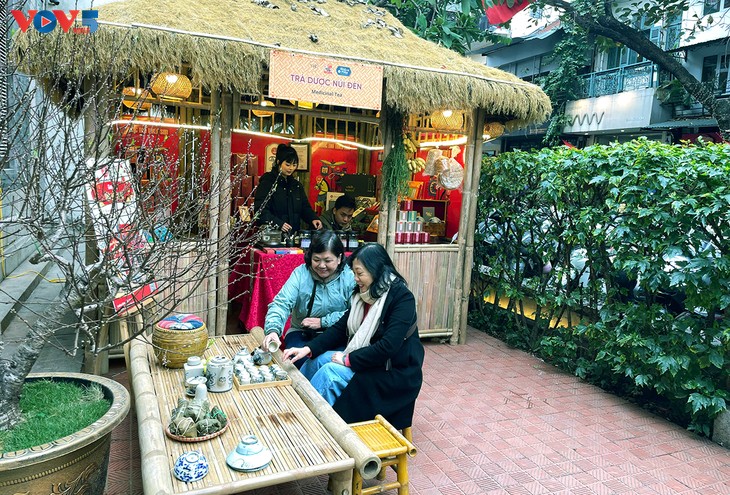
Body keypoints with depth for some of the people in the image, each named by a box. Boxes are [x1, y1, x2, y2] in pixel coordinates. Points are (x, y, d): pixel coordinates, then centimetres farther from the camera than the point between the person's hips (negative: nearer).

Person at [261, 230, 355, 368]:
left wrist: (323, 322, -14)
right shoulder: (301, 273, -3)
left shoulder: (350, 277, -8)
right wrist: (272, 330, -32)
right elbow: (282, 303, -13)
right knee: (303, 361, -27)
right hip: (301, 333, 1)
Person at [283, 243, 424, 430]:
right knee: (318, 359, -8)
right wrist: (308, 349, -10)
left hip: (396, 372, -7)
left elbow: (388, 347, -27)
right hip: (366, 358, 7)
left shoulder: (402, 298, -21)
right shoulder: (363, 294, 1)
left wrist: (349, 359, -20)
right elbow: (340, 328, 2)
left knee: (330, 372, -22)